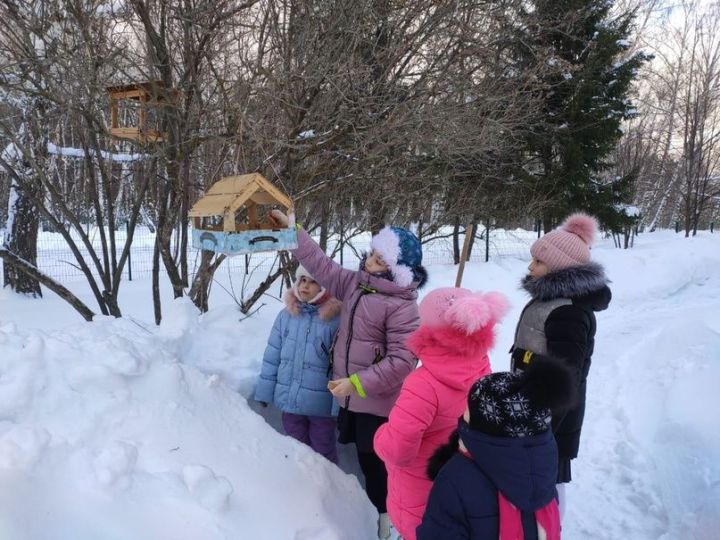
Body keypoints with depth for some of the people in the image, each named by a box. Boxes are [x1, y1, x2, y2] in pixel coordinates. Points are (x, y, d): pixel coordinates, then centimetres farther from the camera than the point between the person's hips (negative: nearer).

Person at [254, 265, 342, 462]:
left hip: (321, 403, -4)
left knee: (324, 455, 14)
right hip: (290, 400, 4)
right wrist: (265, 391, 4)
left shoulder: (336, 319, -14)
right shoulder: (286, 315, 0)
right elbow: (272, 356, 5)